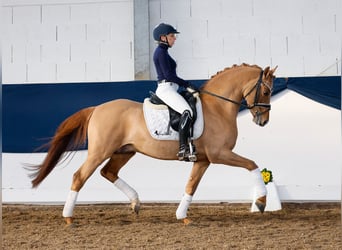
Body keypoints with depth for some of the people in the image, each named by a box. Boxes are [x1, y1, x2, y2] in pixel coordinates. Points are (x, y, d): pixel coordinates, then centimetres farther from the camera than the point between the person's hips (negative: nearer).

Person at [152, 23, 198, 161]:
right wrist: (187, 85, -15)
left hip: (170, 89, 11)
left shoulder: (162, 52, 20)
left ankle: (190, 145, 11)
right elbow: (168, 75, -18)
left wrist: (187, 86, 18)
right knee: (187, 111, -28)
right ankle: (183, 149, -34)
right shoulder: (161, 52, -10)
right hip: (166, 89, -11)